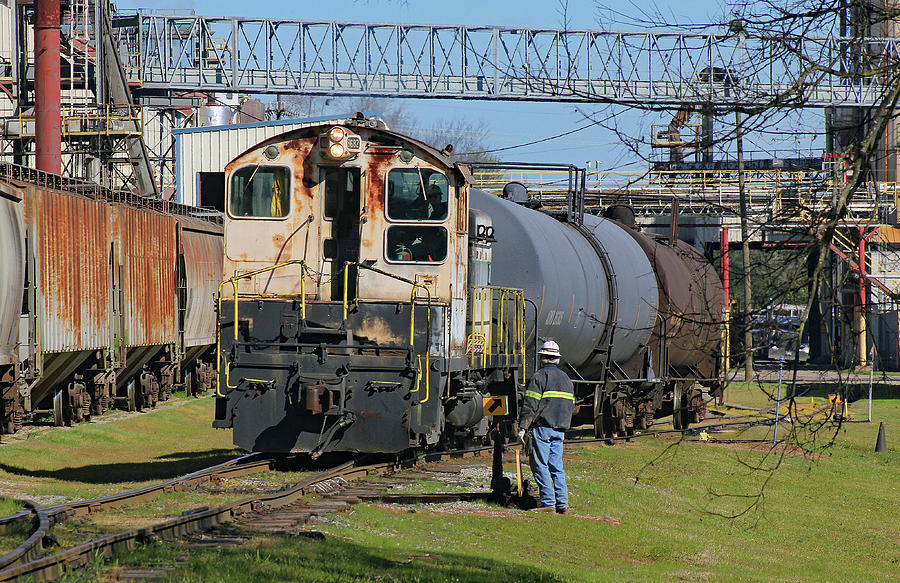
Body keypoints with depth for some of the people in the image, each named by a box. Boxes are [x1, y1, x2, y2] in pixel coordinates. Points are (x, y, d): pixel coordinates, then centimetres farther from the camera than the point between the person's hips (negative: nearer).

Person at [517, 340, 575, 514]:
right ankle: (562, 504, 1)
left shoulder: (540, 376, -6)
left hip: (542, 427, -7)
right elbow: (571, 405, 22)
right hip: (560, 430, 7)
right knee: (557, 466, 8)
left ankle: (548, 502, -7)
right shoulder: (565, 378, 17)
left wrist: (522, 428, -11)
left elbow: (530, 404, -12)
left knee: (540, 465, -2)